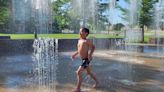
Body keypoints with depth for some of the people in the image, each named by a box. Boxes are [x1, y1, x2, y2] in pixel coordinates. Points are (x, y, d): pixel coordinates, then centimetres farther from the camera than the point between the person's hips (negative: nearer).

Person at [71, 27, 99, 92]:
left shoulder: (86, 41, -17)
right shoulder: (79, 40, 8)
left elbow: (93, 47, -12)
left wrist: (90, 54, -26)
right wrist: (75, 54, 15)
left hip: (86, 60, -9)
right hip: (83, 60, 9)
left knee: (78, 72, -11)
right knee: (89, 72, 23)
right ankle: (96, 82, 45)